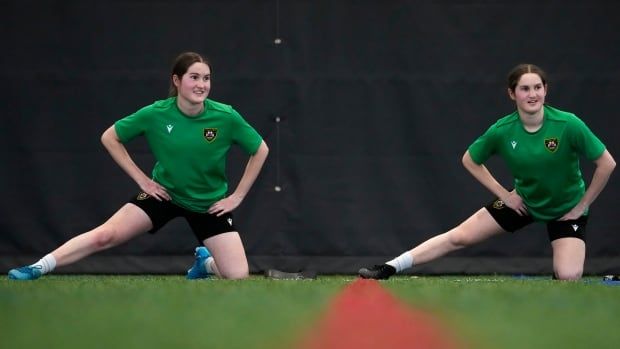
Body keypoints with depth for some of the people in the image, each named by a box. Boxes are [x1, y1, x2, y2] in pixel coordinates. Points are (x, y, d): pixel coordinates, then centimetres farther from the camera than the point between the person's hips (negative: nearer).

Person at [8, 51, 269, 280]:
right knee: (106, 235, -17)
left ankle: (205, 262, 22)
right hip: (165, 193, 0)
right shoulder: (155, 114, -17)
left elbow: (261, 150, -3)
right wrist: (142, 179, -6)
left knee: (238, 275, -11)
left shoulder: (226, 117, -19)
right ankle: (38, 268, -8)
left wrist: (237, 196, -4)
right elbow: (109, 138, -3)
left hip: (210, 204, 0)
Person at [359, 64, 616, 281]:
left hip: (567, 209, -2)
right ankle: (389, 269, 3)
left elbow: (607, 164, -18)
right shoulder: (501, 131, -18)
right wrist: (504, 195, -3)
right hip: (523, 200, 2)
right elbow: (470, 160, 1)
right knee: (459, 236, -3)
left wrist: (581, 206, -12)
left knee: (568, 277, -21)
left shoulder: (569, 125, -27)